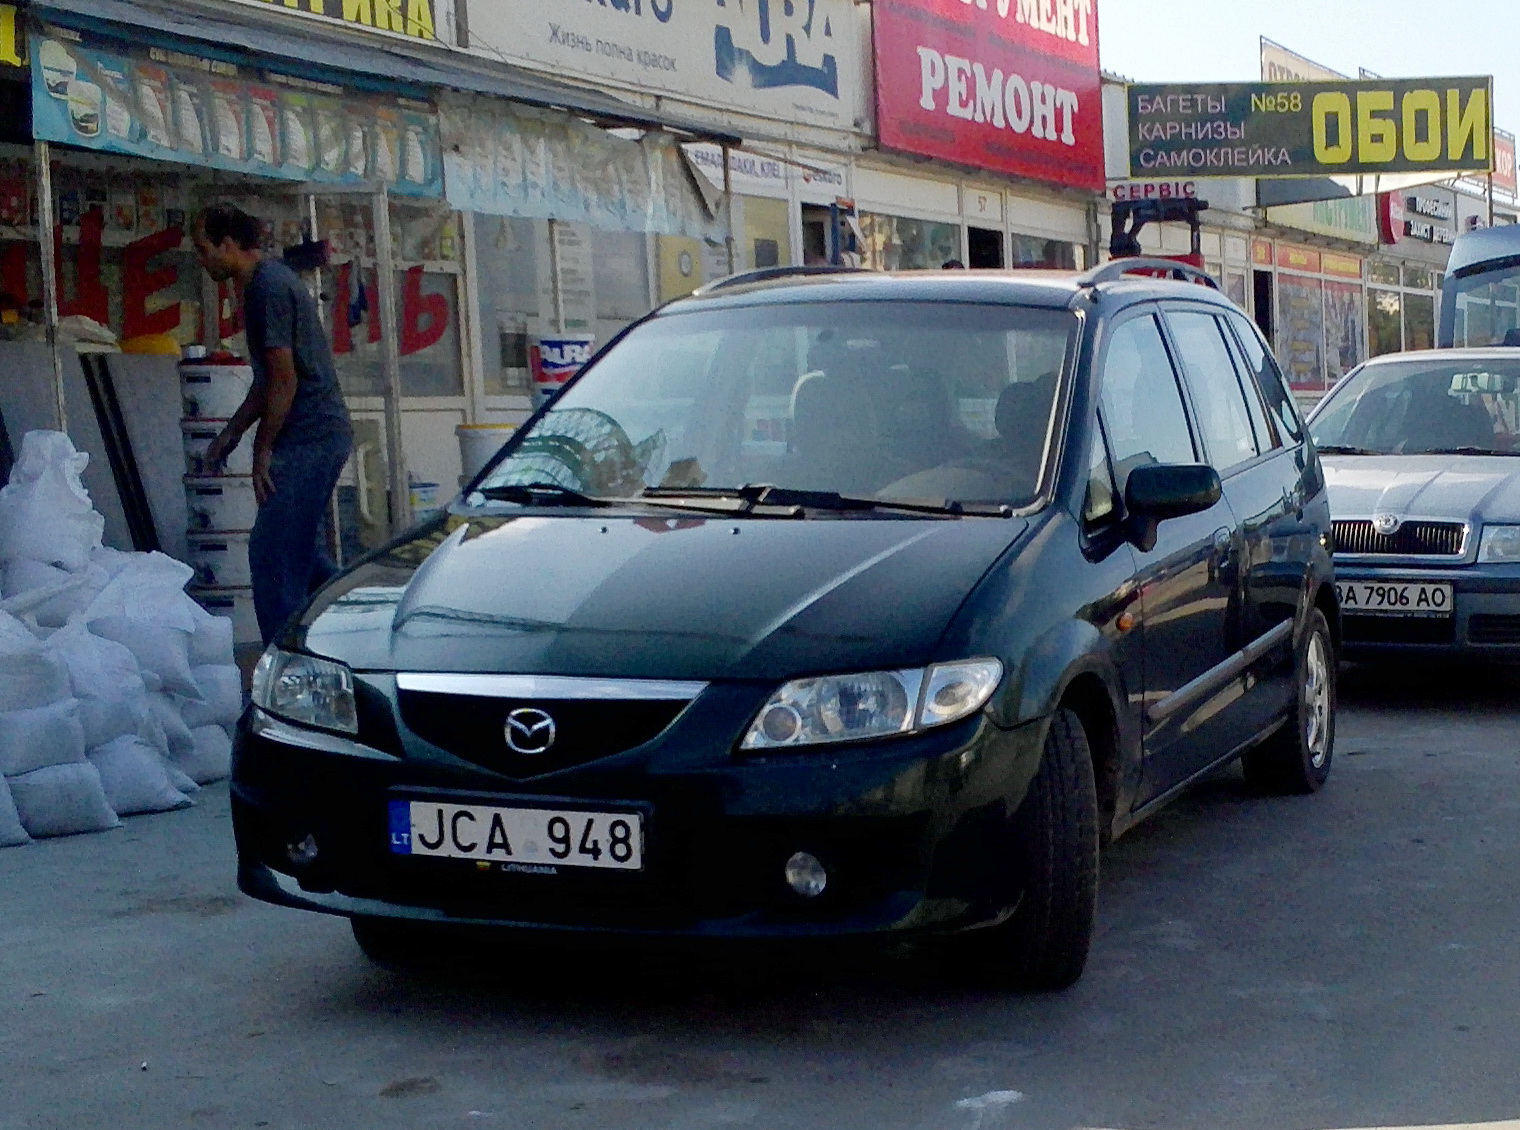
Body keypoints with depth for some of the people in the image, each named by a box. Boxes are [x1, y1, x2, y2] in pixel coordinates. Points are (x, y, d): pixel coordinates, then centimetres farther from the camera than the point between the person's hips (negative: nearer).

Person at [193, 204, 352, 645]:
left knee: (272, 552, -7)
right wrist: (232, 432, 25)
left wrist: (263, 450, -12)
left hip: (308, 439, -10)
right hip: (324, 433, 10)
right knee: (299, 548, 17)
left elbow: (284, 381, -18)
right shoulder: (269, 281, 18)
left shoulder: (269, 287, -14)